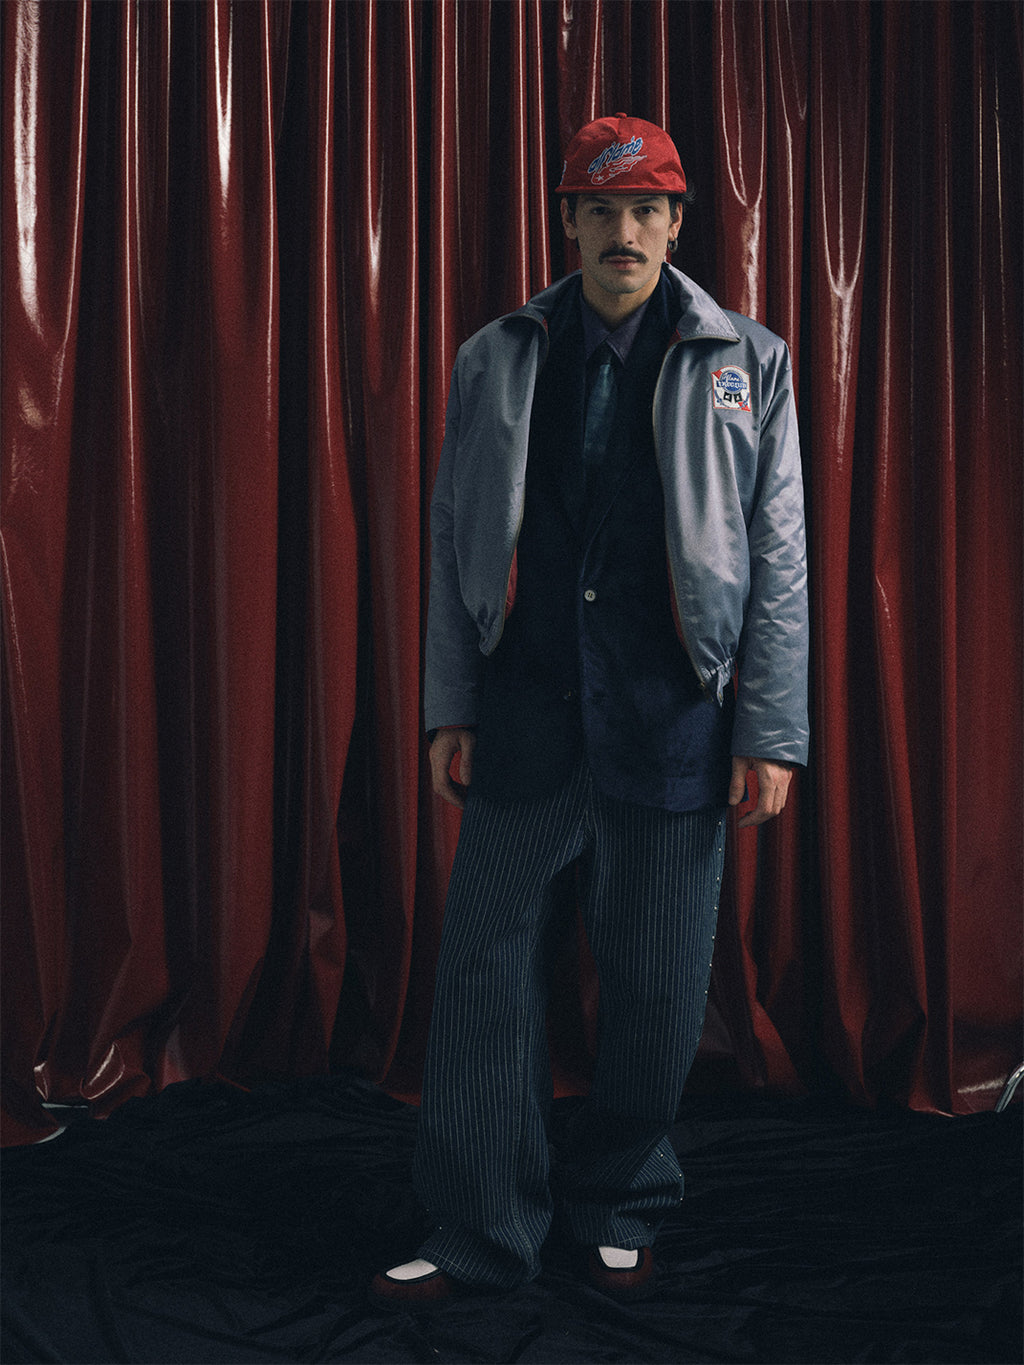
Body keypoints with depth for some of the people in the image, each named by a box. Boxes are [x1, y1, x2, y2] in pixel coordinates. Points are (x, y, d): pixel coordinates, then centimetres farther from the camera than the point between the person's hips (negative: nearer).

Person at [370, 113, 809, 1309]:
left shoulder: (745, 365, 6)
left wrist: (770, 731, -3)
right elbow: (454, 542, 10)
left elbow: (779, 557, 3)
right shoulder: (495, 361, 10)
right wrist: (450, 708, 5)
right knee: (486, 964, 2)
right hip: (523, 713, 1)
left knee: (655, 985, 6)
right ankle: (481, 1233, 16)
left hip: (672, 719, -1)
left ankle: (616, 1213, 28)